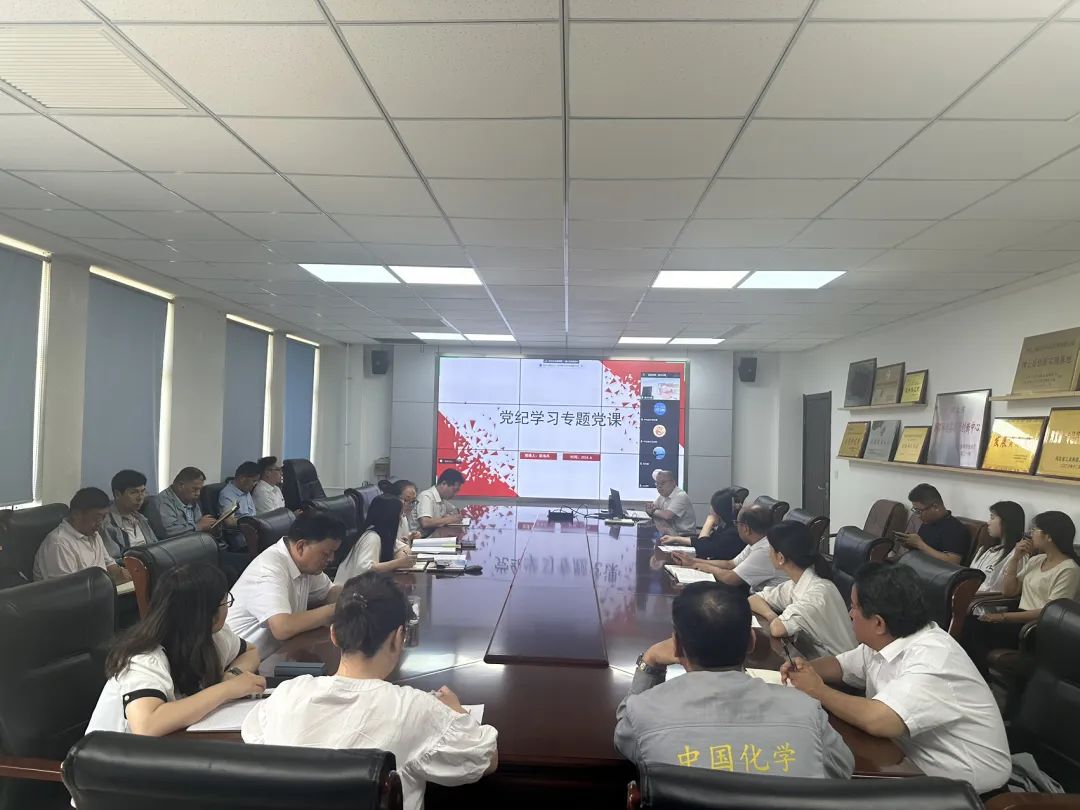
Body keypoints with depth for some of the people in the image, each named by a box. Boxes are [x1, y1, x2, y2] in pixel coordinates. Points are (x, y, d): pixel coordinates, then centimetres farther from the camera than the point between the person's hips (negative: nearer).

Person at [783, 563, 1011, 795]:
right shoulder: (883, 642, -1)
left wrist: (817, 690, -23)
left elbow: (876, 720, -39)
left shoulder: (931, 659, -28)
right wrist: (806, 669, -8)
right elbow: (839, 665, 14)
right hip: (915, 763, 7)